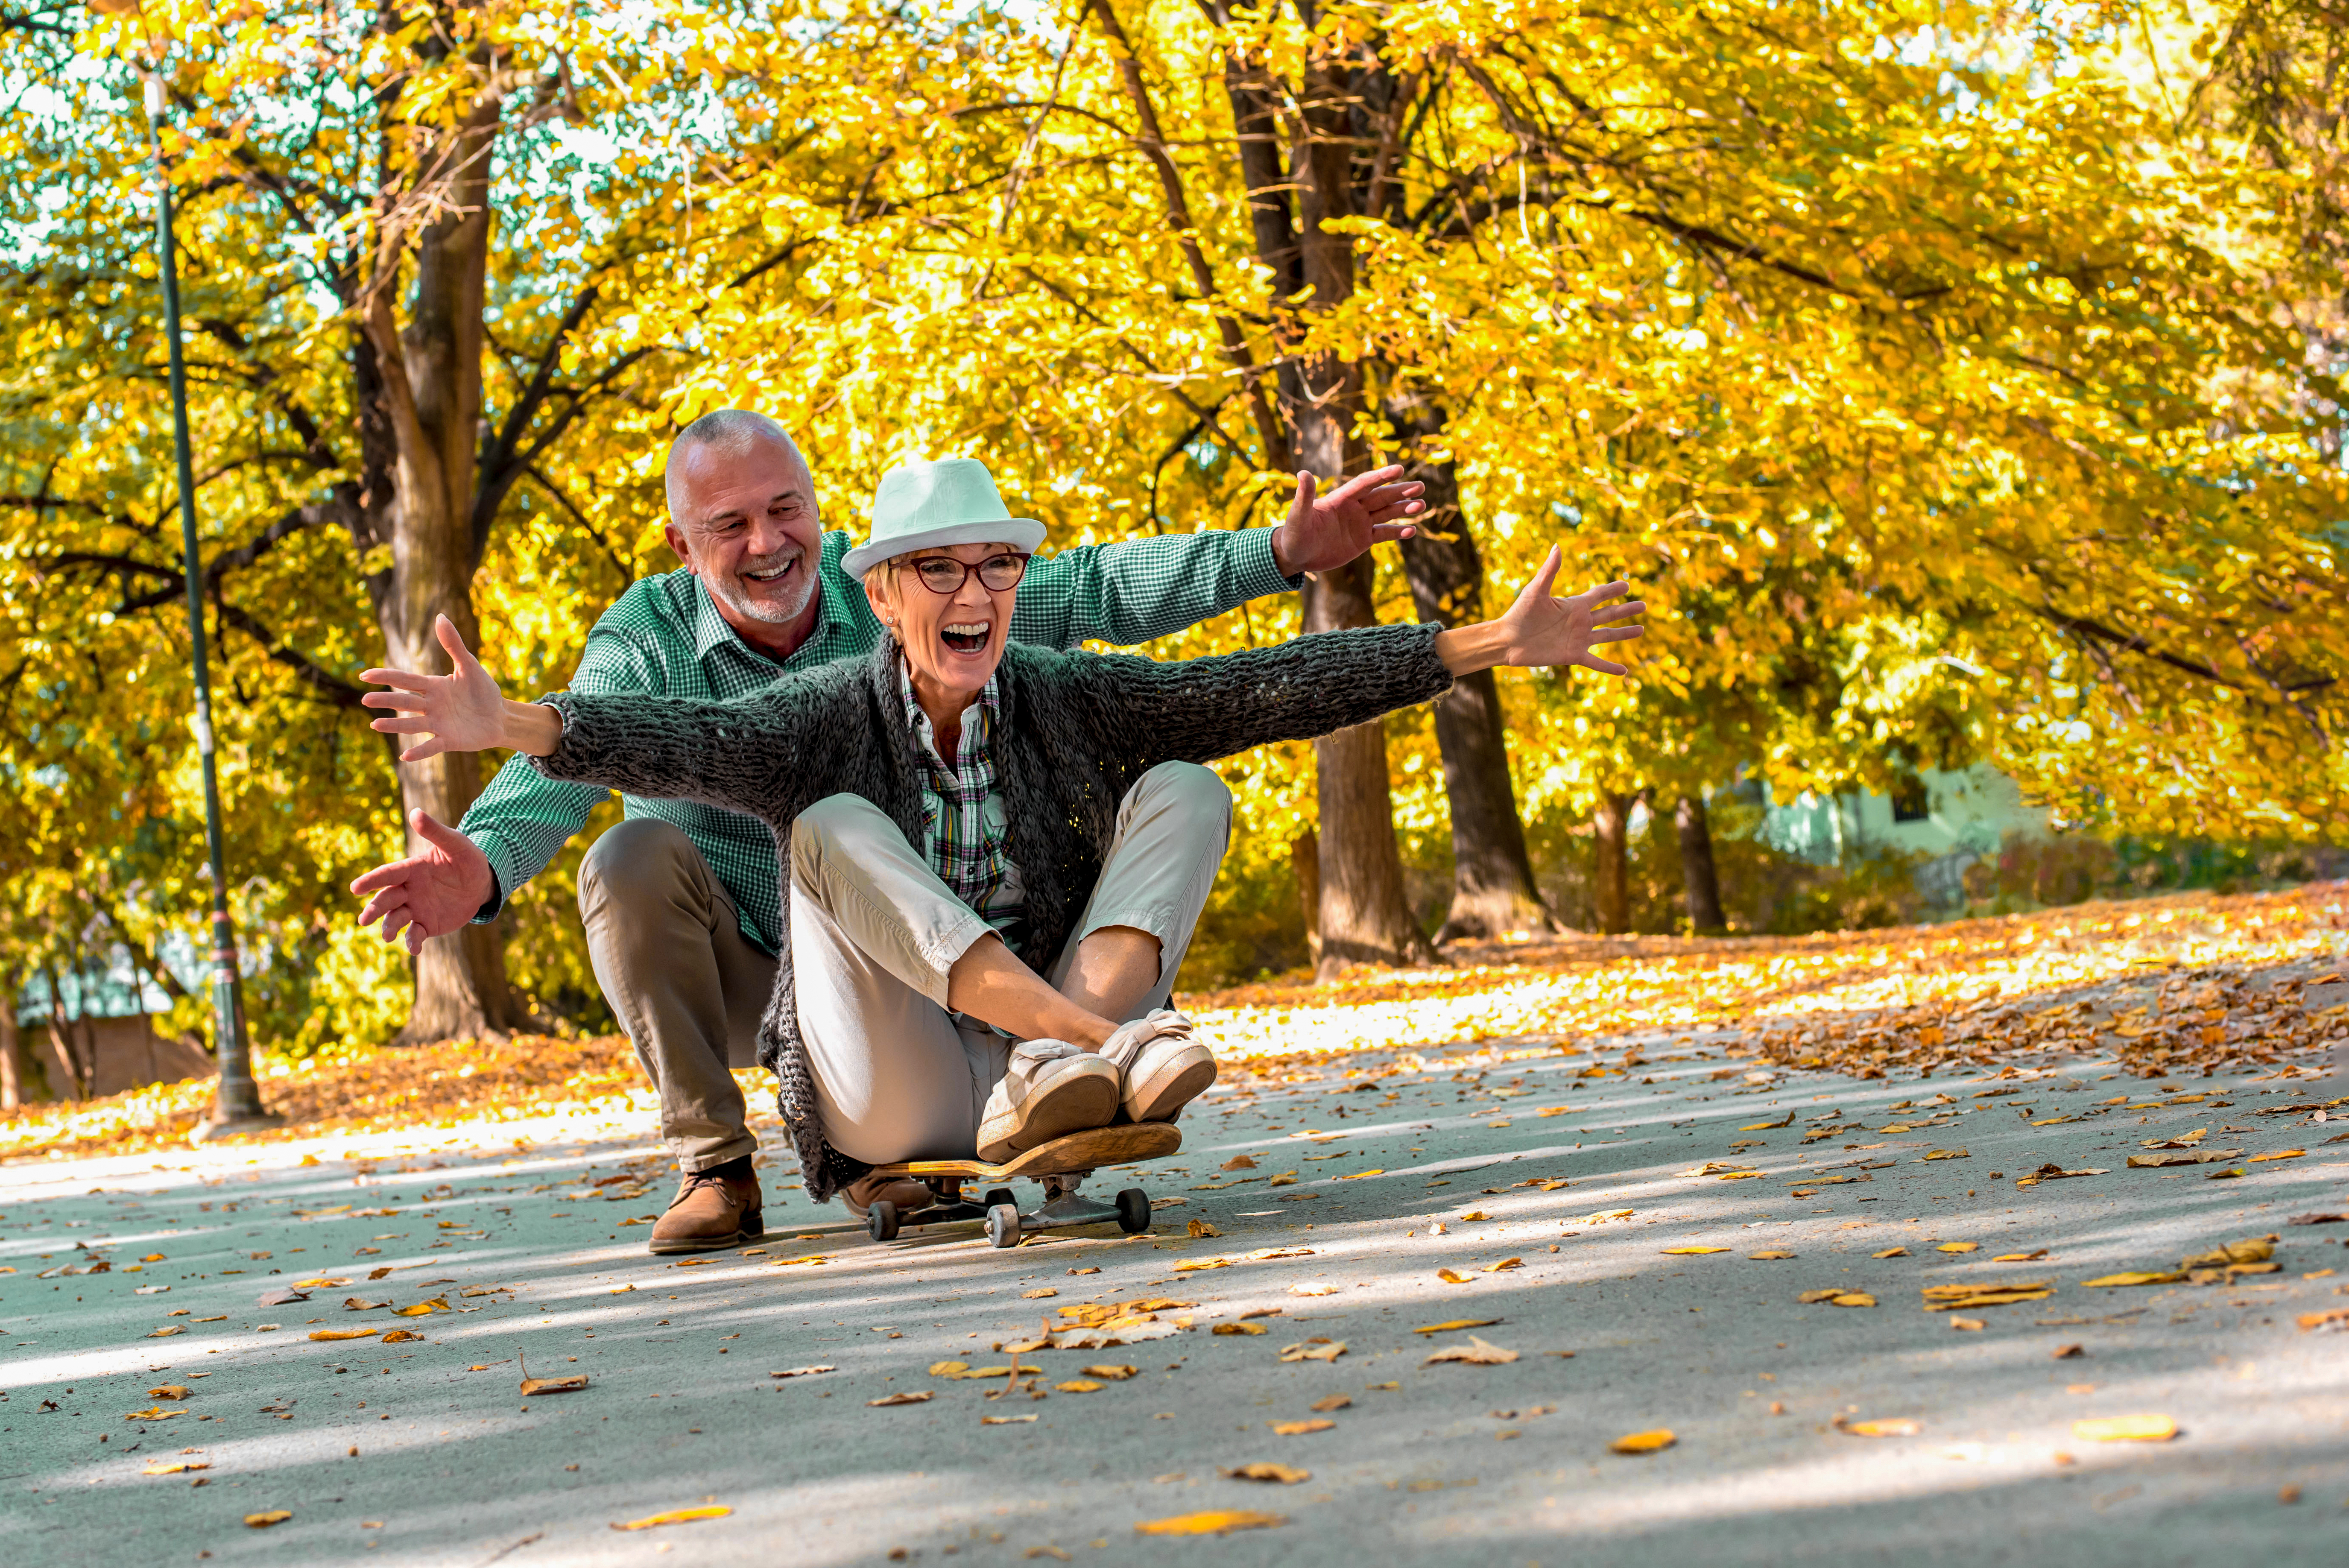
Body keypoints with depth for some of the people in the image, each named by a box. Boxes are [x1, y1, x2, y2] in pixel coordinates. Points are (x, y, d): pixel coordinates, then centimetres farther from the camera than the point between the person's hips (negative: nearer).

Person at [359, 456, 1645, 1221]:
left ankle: (1061, 1074, -30)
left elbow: (1268, 689, -4)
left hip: (1064, 1027, 2)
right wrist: (513, 725, -45)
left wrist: (1485, 647, -11)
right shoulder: (828, 721, -6)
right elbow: (685, 741, -25)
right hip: (900, 1102, -2)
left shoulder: (1067, 700, 2)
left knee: (1179, 788, -9)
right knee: (835, 826, -23)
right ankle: (1107, 1039, -34)